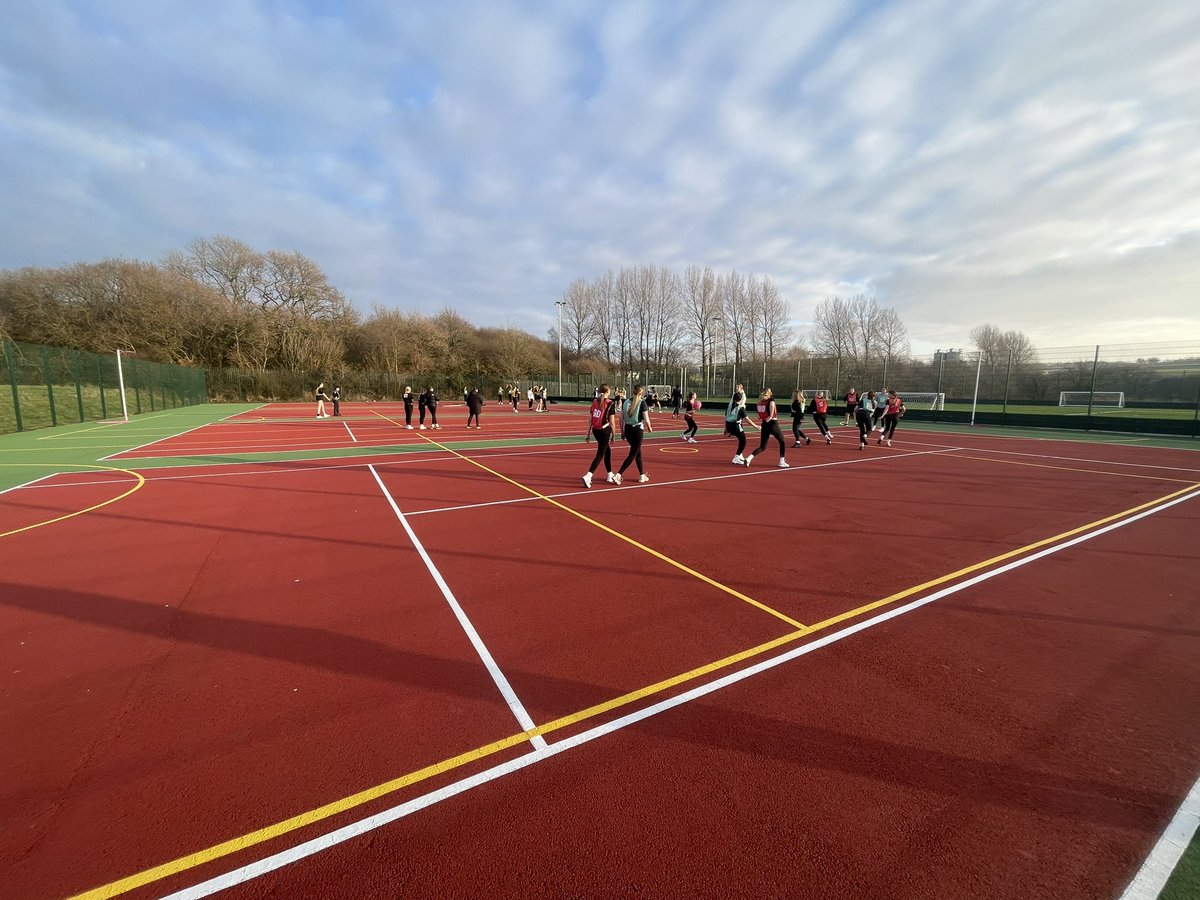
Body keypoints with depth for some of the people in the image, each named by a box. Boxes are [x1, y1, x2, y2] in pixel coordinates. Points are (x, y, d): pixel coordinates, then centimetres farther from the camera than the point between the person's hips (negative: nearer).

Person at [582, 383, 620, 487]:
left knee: (608, 451, 22)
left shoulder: (595, 402, 5)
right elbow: (612, 422, -11)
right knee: (600, 455, -2)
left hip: (595, 430, 7)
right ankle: (588, 476, -14)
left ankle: (610, 475, 32)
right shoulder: (610, 404, -10)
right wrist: (613, 434, -1)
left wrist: (589, 432, 14)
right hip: (604, 431, -7)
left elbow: (590, 419, 7)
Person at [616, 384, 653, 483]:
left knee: (638, 452, 20)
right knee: (632, 455, 1)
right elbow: (646, 419, -11)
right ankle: (618, 474, -10)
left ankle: (642, 475, 29)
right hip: (637, 430, -6)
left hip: (627, 429, 6)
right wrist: (649, 428, 9)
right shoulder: (642, 402, -8)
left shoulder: (626, 402, 6)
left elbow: (621, 418, 6)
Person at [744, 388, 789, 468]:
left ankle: (748, 458, -10)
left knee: (762, 447, 9)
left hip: (764, 425, 5)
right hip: (772, 424, -5)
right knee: (782, 442, 16)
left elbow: (760, 416, 7)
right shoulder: (771, 400, -4)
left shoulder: (760, 402, 11)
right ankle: (782, 462, 16)